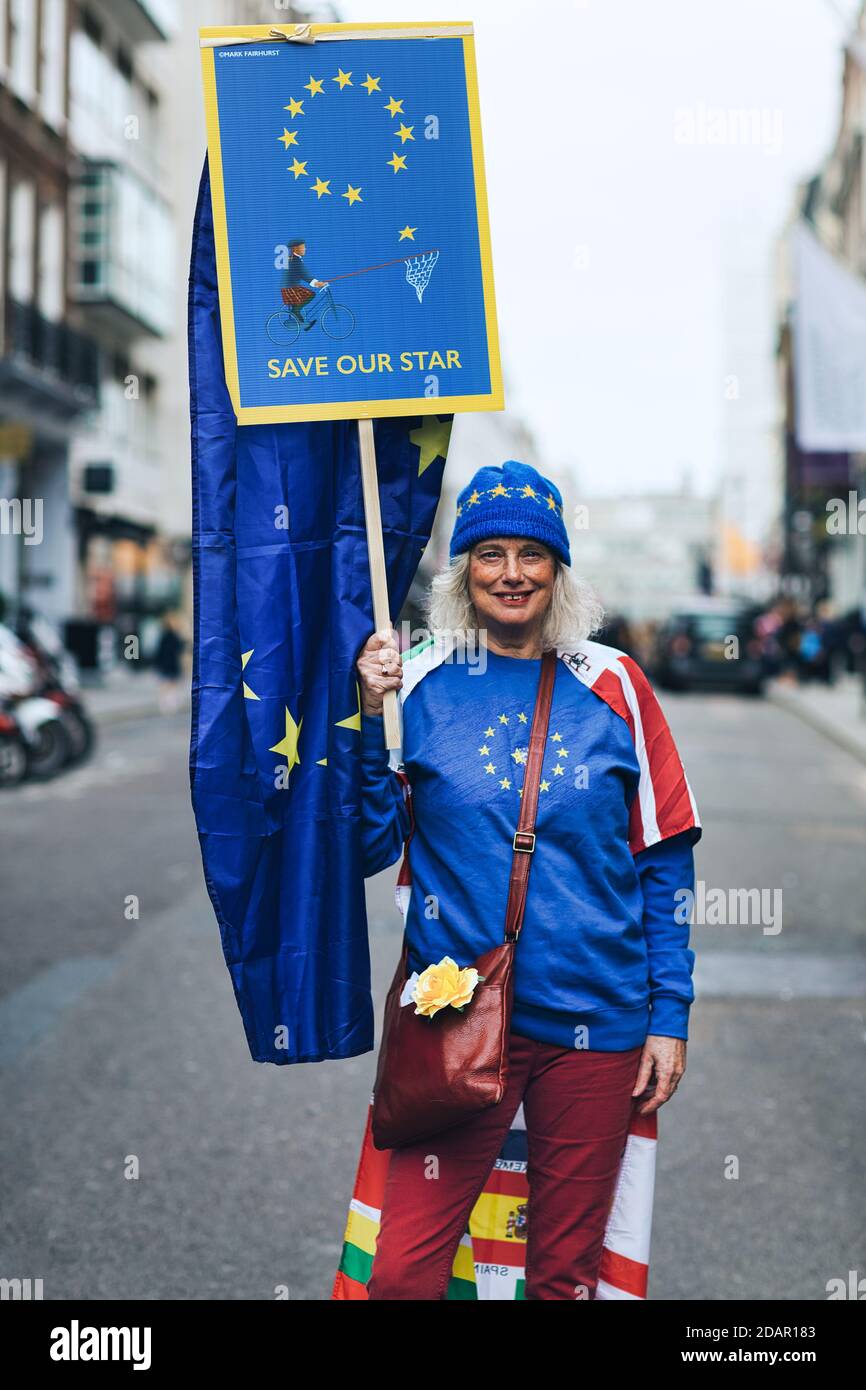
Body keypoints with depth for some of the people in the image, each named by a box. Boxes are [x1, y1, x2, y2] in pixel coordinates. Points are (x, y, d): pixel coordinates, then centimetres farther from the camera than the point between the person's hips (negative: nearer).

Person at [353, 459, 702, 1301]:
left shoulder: (612, 686, 2)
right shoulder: (418, 683, 0)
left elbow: (665, 860, 4)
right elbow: (367, 850, -1)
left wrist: (670, 1015, -1)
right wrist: (371, 718, -13)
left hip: (597, 1025, 1)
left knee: (566, 1270, 13)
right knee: (401, 1270, -2)